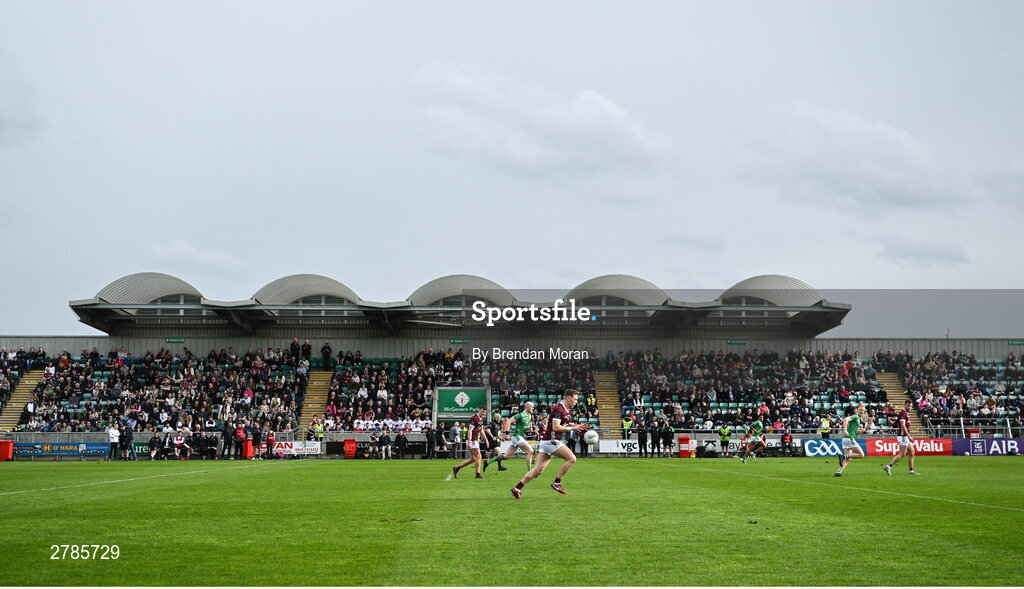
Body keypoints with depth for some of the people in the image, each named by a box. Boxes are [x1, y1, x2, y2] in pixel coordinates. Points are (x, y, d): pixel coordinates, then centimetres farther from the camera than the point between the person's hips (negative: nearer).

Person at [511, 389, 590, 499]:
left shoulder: (566, 410, 14)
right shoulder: (559, 409, -16)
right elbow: (555, 427, -23)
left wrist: (577, 426, 16)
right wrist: (572, 428, -16)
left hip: (545, 441, 10)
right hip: (550, 440, -10)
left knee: (539, 470, 6)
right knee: (571, 458, -12)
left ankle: (517, 488, 6)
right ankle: (556, 483, -5)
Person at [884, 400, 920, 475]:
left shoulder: (907, 413, 18)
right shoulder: (903, 413, -13)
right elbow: (903, 426, -22)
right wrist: (909, 436, -26)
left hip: (906, 436, 10)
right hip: (903, 436, -10)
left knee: (911, 452, 10)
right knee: (902, 454, -11)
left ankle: (911, 470, 14)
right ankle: (888, 466, -12)